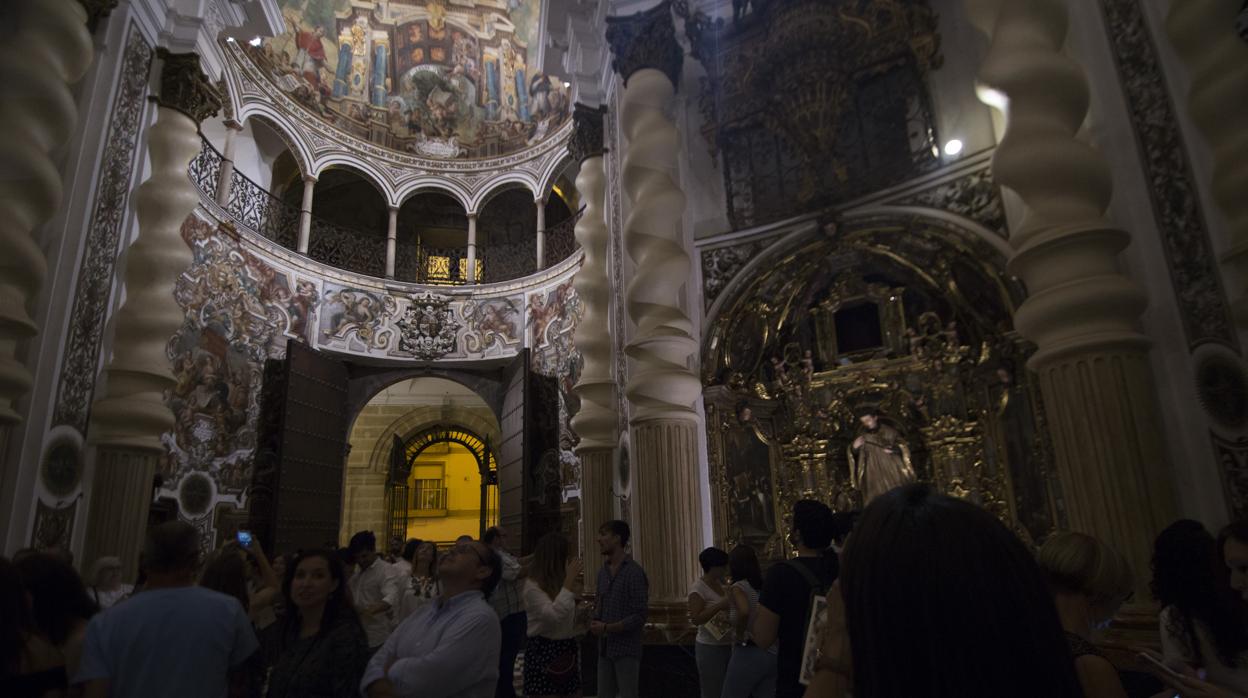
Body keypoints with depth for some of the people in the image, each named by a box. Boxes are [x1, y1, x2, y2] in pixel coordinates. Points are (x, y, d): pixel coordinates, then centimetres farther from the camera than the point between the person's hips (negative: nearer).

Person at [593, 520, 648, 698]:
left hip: (626, 650, -6)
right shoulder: (603, 572, 9)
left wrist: (606, 628, -18)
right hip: (605, 649, 7)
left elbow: (639, 617, -16)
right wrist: (594, 622, -5)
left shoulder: (634, 572, -13)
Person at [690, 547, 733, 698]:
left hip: (727, 645, 8)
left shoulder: (720, 583, 8)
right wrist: (719, 606, -27)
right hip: (710, 648, -7)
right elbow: (695, 619, -22)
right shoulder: (699, 588, -15)